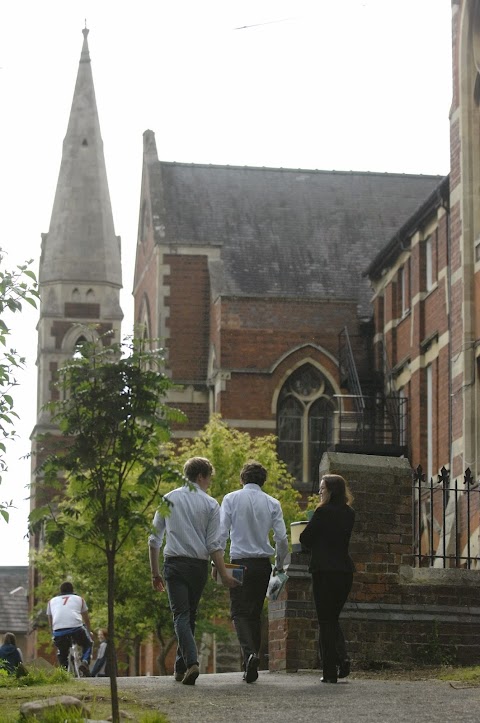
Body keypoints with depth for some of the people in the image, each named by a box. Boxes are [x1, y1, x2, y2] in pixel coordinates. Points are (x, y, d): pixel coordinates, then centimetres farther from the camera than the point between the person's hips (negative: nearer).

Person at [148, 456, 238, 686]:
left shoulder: (168, 499, 7)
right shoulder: (210, 504, 2)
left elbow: (154, 539, 7)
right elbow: (214, 544, -4)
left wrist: (155, 572, 13)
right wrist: (224, 574, -1)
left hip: (174, 563, 0)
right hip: (199, 565, 0)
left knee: (181, 615, -7)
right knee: (190, 616, 14)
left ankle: (191, 662, -27)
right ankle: (181, 667, 19)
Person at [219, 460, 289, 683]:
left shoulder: (231, 499, -1)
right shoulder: (272, 503, 4)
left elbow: (222, 533, -6)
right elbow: (281, 538, 1)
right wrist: (279, 564, 15)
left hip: (240, 562, -3)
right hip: (263, 563, 3)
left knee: (240, 612, -2)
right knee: (255, 613, 11)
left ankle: (249, 653, -29)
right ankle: (251, 668, 12)